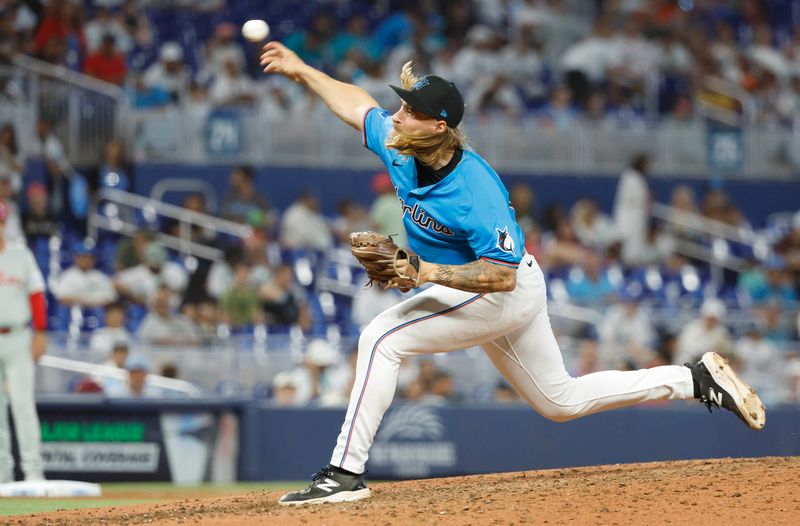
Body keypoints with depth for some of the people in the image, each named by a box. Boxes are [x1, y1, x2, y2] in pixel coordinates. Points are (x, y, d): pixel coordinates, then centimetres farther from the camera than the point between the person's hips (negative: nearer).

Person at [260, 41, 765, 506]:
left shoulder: (477, 191, -33)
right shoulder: (401, 148, -10)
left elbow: (501, 275, -33)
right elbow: (357, 104, 10)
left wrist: (423, 271, -37)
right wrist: (302, 70, 11)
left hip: (505, 293, -9)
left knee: (383, 338, -21)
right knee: (561, 401, 20)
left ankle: (345, 474, -19)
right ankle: (697, 379, 27)